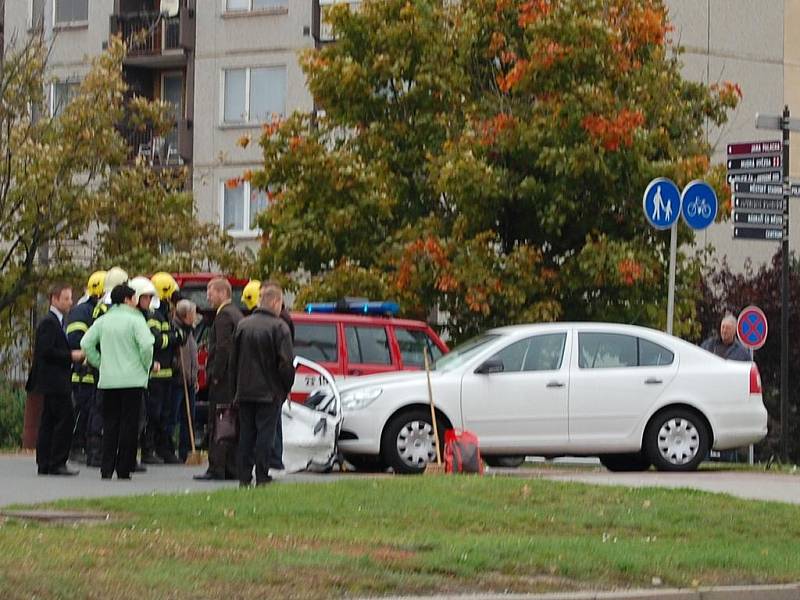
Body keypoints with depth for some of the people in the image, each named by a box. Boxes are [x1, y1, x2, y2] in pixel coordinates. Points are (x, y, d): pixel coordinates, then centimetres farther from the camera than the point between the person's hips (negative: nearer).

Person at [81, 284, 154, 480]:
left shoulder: (103, 320, 8)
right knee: (129, 425, 1)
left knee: (109, 424, 9)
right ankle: (124, 469, 1)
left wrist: (99, 364, 13)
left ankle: (107, 468, 4)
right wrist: (146, 366, -2)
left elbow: (86, 343, 5)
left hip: (108, 379, 4)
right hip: (133, 379, -4)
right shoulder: (135, 320, -7)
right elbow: (146, 345, -18)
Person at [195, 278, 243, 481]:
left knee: (217, 425, -8)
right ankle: (232, 468, 13)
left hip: (223, 380, -10)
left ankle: (216, 469, -10)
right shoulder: (237, 314, 18)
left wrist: (215, 375, -17)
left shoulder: (224, 316, -12)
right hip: (236, 378, 10)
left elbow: (223, 348, -20)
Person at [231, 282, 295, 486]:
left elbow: (233, 361, 11)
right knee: (265, 435, -2)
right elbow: (286, 363, -14)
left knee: (246, 434, 10)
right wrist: (286, 388, 0)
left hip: (244, 391, 5)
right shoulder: (279, 327, -11)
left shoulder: (243, 325, 6)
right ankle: (262, 478, -3)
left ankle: (244, 477, 9)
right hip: (269, 392, -5)